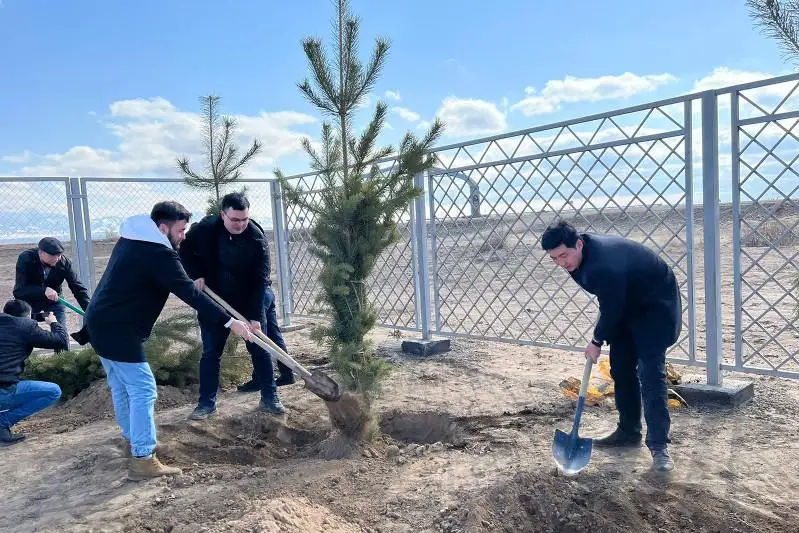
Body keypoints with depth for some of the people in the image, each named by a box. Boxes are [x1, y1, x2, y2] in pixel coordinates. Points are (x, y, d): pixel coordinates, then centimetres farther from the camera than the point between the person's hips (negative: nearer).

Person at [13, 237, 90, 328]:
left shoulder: (64, 262, -21)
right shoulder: (25, 259, -25)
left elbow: (78, 287, -18)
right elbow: (19, 290, -30)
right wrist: (44, 290, -46)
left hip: (54, 301, 1)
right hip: (29, 301, -1)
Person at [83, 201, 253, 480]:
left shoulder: (132, 238, 12)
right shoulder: (157, 253, -19)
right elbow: (190, 294, -23)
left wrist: (191, 280, 24)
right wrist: (230, 322, -22)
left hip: (100, 321, 10)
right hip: (117, 329, -10)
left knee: (122, 386, 22)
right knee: (143, 390, -6)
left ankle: (132, 439, 38)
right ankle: (142, 460, -4)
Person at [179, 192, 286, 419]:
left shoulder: (256, 239, -20)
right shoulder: (205, 228, -14)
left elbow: (259, 281, -20)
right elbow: (186, 251, 5)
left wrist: (255, 316, -25)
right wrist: (196, 275, -12)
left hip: (248, 301, -1)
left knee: (260, 349, 3)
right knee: (211, 352, 7)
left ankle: (269, 398, 16)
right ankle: (207, 402, 20)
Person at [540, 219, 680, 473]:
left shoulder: (604, 265, -38)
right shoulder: (579, 256, -9)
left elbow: (611, 309, -25)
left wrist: (597, 341, -10)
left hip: (656, 304, -9)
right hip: (627, 304, 9)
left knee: (650, 373, -16)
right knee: (621, 369, 9)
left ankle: (659, 446, -10)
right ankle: (629, 432, 21)